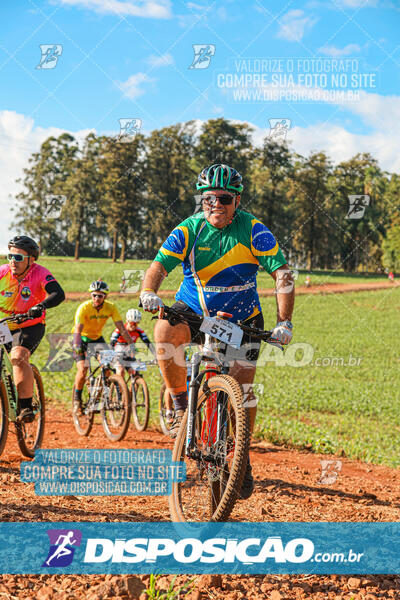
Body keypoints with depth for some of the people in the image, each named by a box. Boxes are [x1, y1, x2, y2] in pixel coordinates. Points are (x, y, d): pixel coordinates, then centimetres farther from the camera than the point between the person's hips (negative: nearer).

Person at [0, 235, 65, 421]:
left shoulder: (40, 273, -16)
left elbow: (58, 294, -30)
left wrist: (40, 306, -49)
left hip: (30, 327, -4)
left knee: (18, 357, -28)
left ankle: (26, 406, -24)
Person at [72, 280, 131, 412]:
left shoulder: (111, 307, -18)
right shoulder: (84, 308, -28)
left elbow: (122, 328, -21)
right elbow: (77, 330, -37)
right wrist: (78, 347, -53)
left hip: (97, 338, 3)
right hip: (82, 338, -3)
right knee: (82, 369, -20)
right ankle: (77, 398, 3)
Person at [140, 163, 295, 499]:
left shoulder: (253, 231, -16)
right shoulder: (189, 230, -14)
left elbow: (283, 274, -20)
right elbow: (159, 266, -23)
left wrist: (284, 323, -32)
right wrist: (149, 294, -45)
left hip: (241, 319, 0)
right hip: (194, 313, 0)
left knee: (243, 391, -7)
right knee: (164, 332, -33)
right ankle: (181, 404, -14)